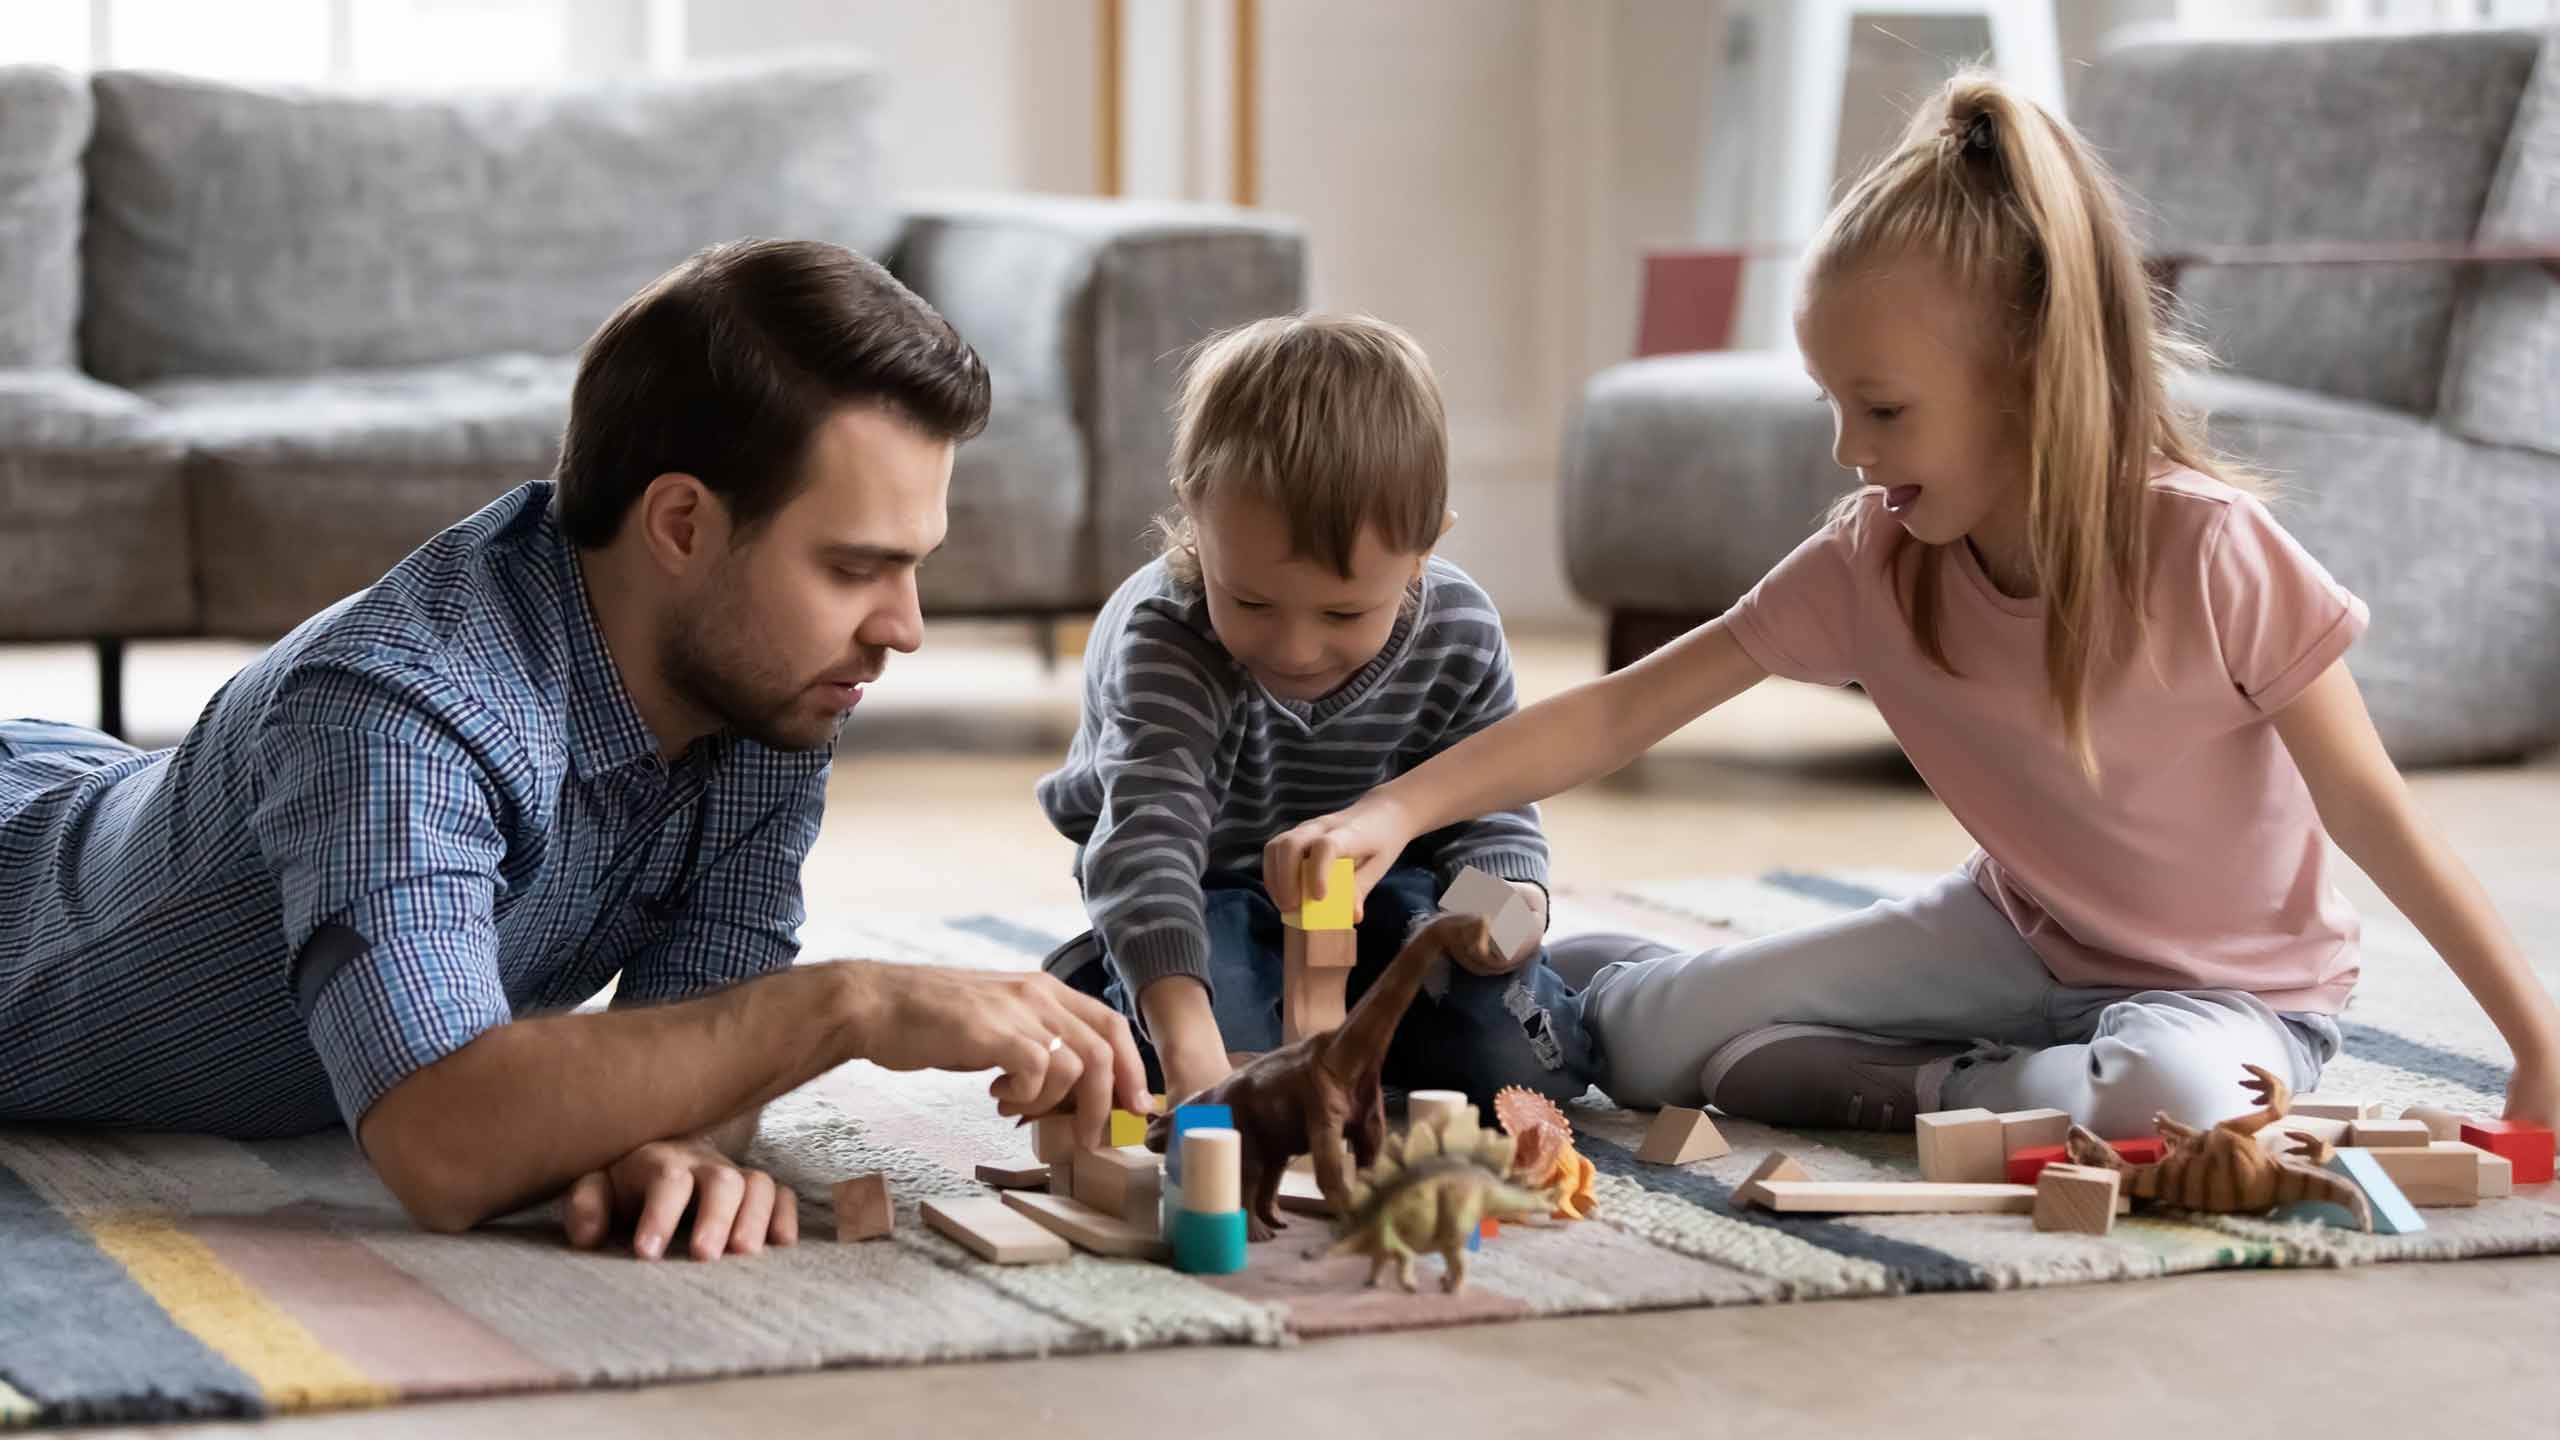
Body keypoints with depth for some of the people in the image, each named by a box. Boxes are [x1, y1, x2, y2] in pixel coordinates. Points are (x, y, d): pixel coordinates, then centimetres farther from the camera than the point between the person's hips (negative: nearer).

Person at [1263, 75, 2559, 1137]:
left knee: (2166, 1102, -41)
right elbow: (1622, 711, -13)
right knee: (1642, 1029, -9)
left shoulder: (2211, 553, -26)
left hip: (2233, 987, -4)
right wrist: (1393, 811, -25)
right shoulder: (1873, 566, -12)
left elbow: (2373, 815, -18)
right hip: (2017, 937, 4)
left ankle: (1951, 1094, -12)